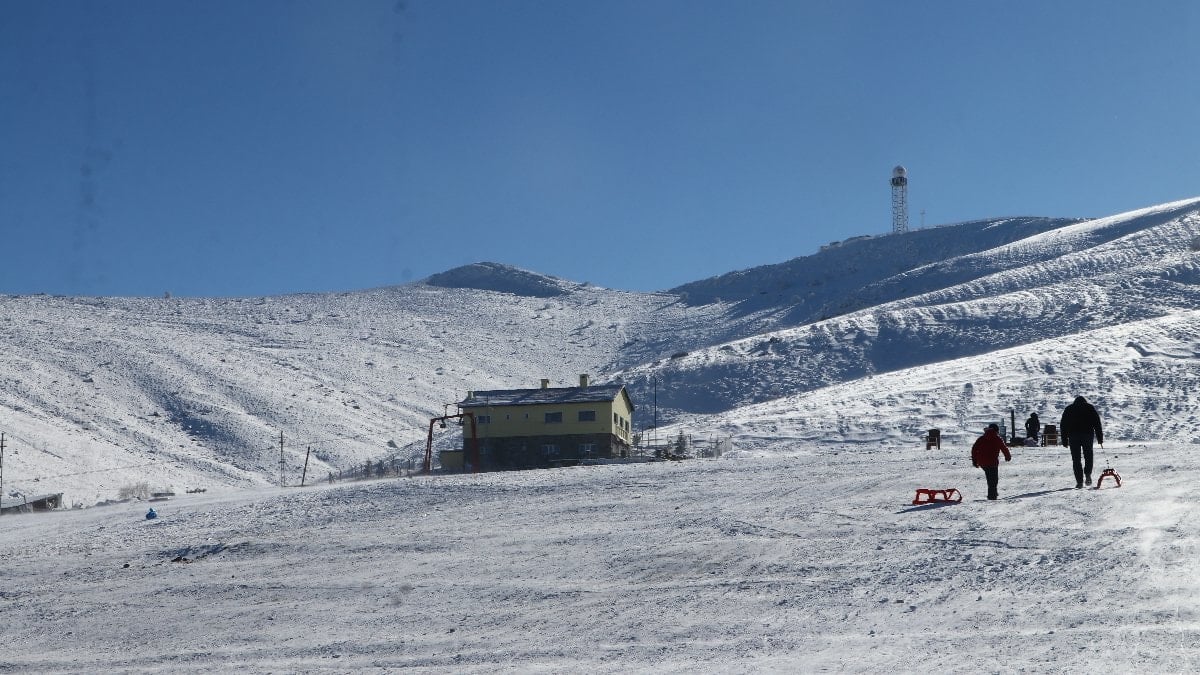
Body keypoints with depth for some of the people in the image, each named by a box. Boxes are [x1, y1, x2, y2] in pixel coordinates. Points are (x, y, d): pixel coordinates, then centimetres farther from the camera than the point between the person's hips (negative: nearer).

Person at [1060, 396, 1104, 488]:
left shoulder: (1068, 409, 15)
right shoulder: (1090, 408, 13)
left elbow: (1063, 425, 11)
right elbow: (1097, 424, 7)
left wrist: (1065, 441, 12)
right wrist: (1100, 439, 7)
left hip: (1073, 436, 0)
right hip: (1088, 435, 0)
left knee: (1076, 459, 2)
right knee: (1088, 456, 14)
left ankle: (1079, 481, -4)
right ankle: (1088, 475, -6)